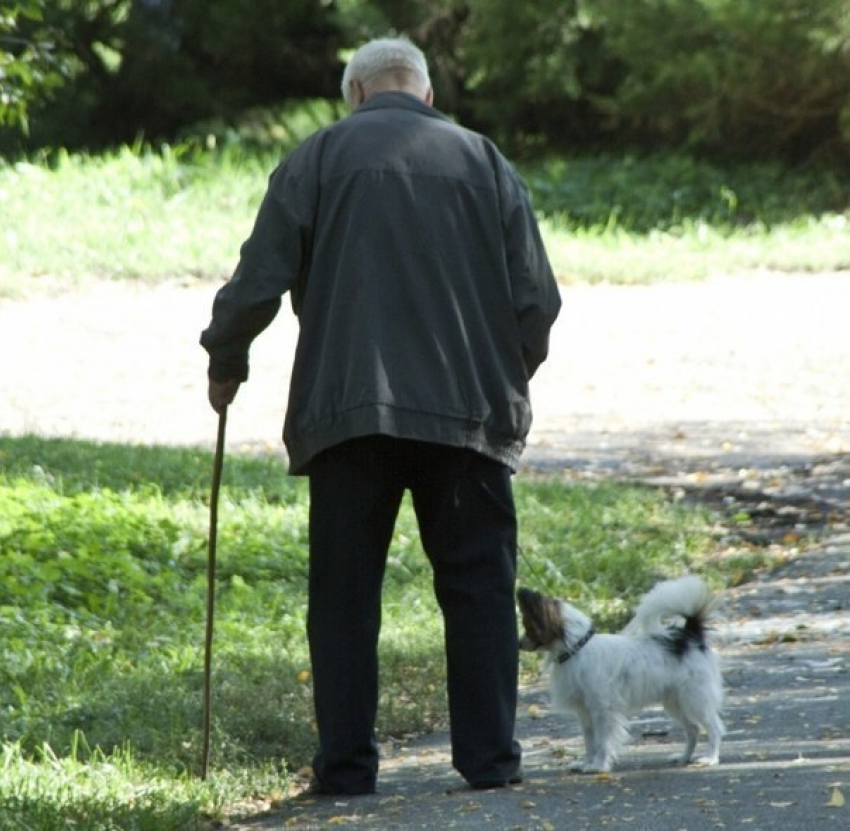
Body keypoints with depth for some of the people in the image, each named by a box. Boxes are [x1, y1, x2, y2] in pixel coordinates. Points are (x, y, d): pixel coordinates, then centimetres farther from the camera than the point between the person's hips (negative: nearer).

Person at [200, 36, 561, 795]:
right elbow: (537, 299, 7)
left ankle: (346, 763, 3)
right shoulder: (485, 162, 10)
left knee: (345, 594, 4)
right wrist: (509, 377, 24)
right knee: (479, 589, 6)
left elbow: (258, 283, 0)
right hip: (468, 410, 1)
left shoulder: (318, 159, 6)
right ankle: (490, 756, 3)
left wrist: (225, 363, 17)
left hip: (347, 410, -1)